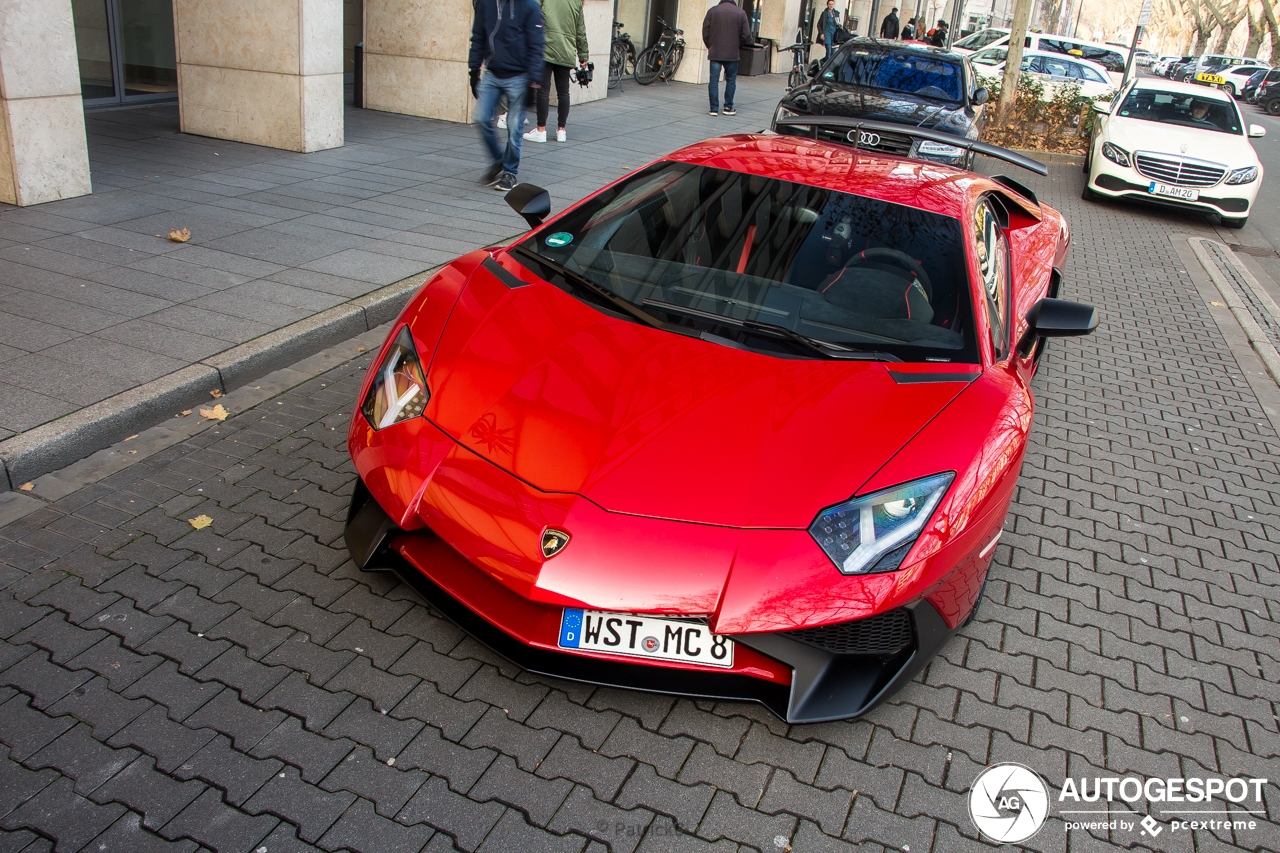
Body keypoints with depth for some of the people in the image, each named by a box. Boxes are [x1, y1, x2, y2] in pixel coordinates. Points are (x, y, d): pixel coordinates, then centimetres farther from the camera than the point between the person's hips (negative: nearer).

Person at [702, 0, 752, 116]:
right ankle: (728, 108, 13)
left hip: (715, 53, 0)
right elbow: (746, 36, -2)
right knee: (731, 80, 11)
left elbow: (705, 33, 1)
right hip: (732, 53, 0)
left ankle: (714, 109, 2)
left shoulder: (712, 11, -1)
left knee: (714, 80, 4)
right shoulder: (741, 13, -2)